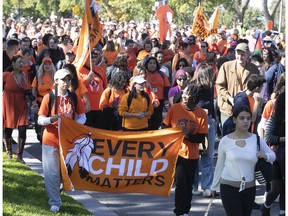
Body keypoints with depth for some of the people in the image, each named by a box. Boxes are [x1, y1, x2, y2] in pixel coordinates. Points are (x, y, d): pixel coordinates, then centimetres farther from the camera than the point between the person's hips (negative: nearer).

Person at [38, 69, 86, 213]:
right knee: (52, 172, -4)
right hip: (51, 139, -3)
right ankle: (55, 202, 6)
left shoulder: (74, 97, 3)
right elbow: (40, 120, -6)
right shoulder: (49, 97, -6)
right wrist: (51, 119, -27)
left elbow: (82, 117, 8)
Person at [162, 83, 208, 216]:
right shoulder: (175, 108, -7)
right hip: (176, 152, -2)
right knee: (181, 183, -10)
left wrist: (188, 135, -21)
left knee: (188, 185, 11)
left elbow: (201, 138, -5)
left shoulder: (201, 114, -7)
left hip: (192, 155, 2)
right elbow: (164, 127, 3)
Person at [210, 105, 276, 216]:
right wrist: (214, 186, 15)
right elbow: (219, 165, 8)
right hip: (229, 187, -3)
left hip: (249, 188, 3)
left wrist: (266, 156, -11)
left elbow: (272, 155, 13)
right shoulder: (225, 141, -3)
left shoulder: (256, 139, 0)